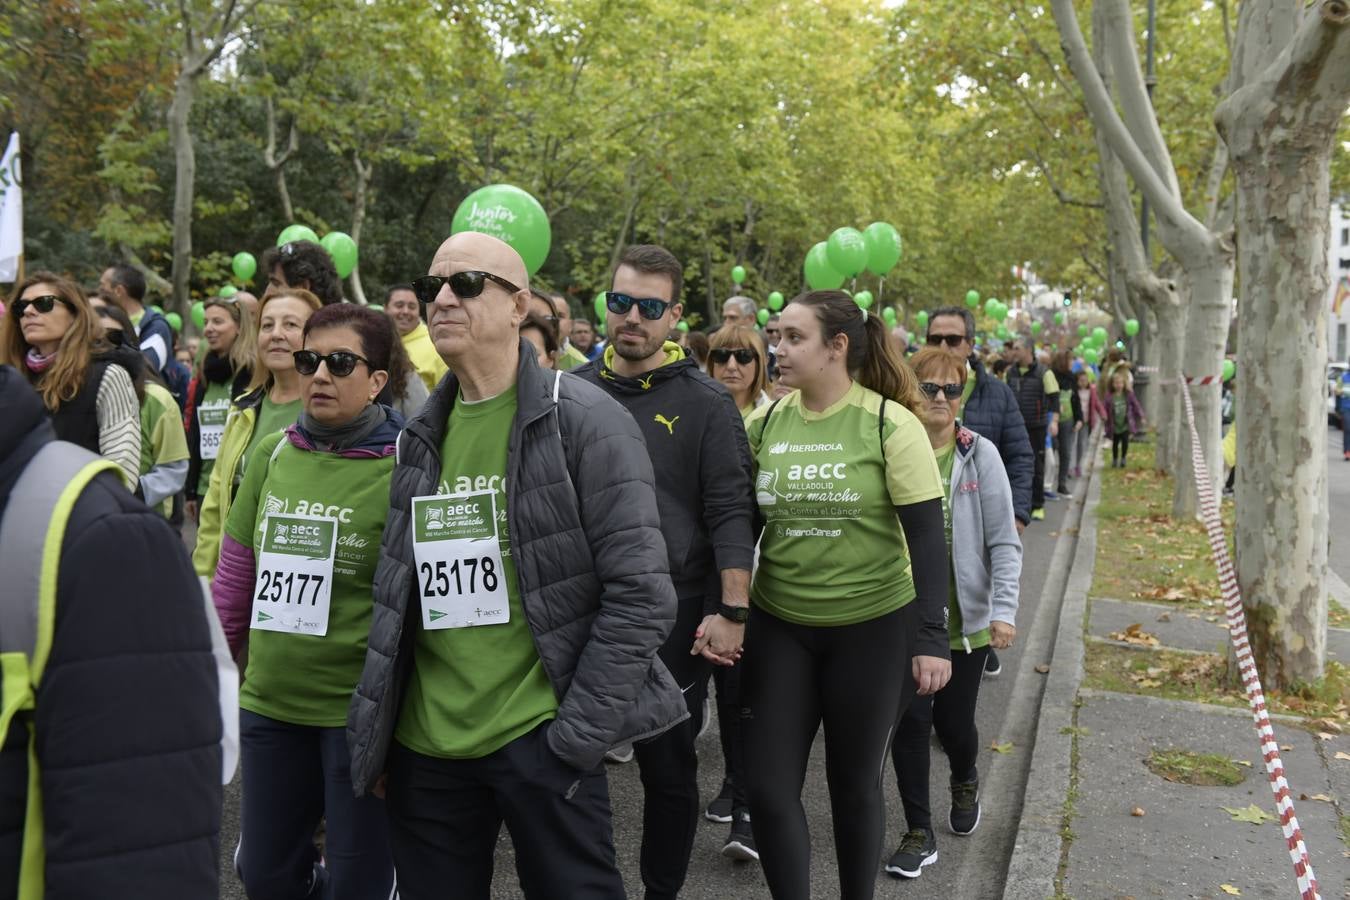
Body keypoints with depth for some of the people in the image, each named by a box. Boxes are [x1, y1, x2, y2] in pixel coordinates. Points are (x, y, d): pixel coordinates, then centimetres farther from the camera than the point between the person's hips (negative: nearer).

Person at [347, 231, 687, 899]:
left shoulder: (584, 420, -9)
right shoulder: (420, 437, 9)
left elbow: (641, 594, -13)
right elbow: (395, 596, 15)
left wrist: (576, 738, -14)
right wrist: (374, 734, 11)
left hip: (540, 741, -5)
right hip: (423, 748, 5)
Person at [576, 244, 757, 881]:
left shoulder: (704, 403, -4)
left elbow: (731, 512, -9)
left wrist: (732, 612, -15)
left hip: (675, 614, -3)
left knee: (669, 769, 10)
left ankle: (663, 889, 29)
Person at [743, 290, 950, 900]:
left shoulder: (890, 424, -11)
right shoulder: (764, 422, 0)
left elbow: (926, 535, -11)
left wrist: (932, 636, -16)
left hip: (872, 627, -3)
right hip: (777, 626, 3)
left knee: (855, 784, 12)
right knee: (767, 786, 2)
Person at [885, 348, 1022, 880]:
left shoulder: (979, 454, -4)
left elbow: (1004, 541, -5)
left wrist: (1004, 609, -13)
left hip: (964, 616, 0)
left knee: (954, 721, 11)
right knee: (910, 721, 0)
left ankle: (965, 783, 46)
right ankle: (919, 834, 17)